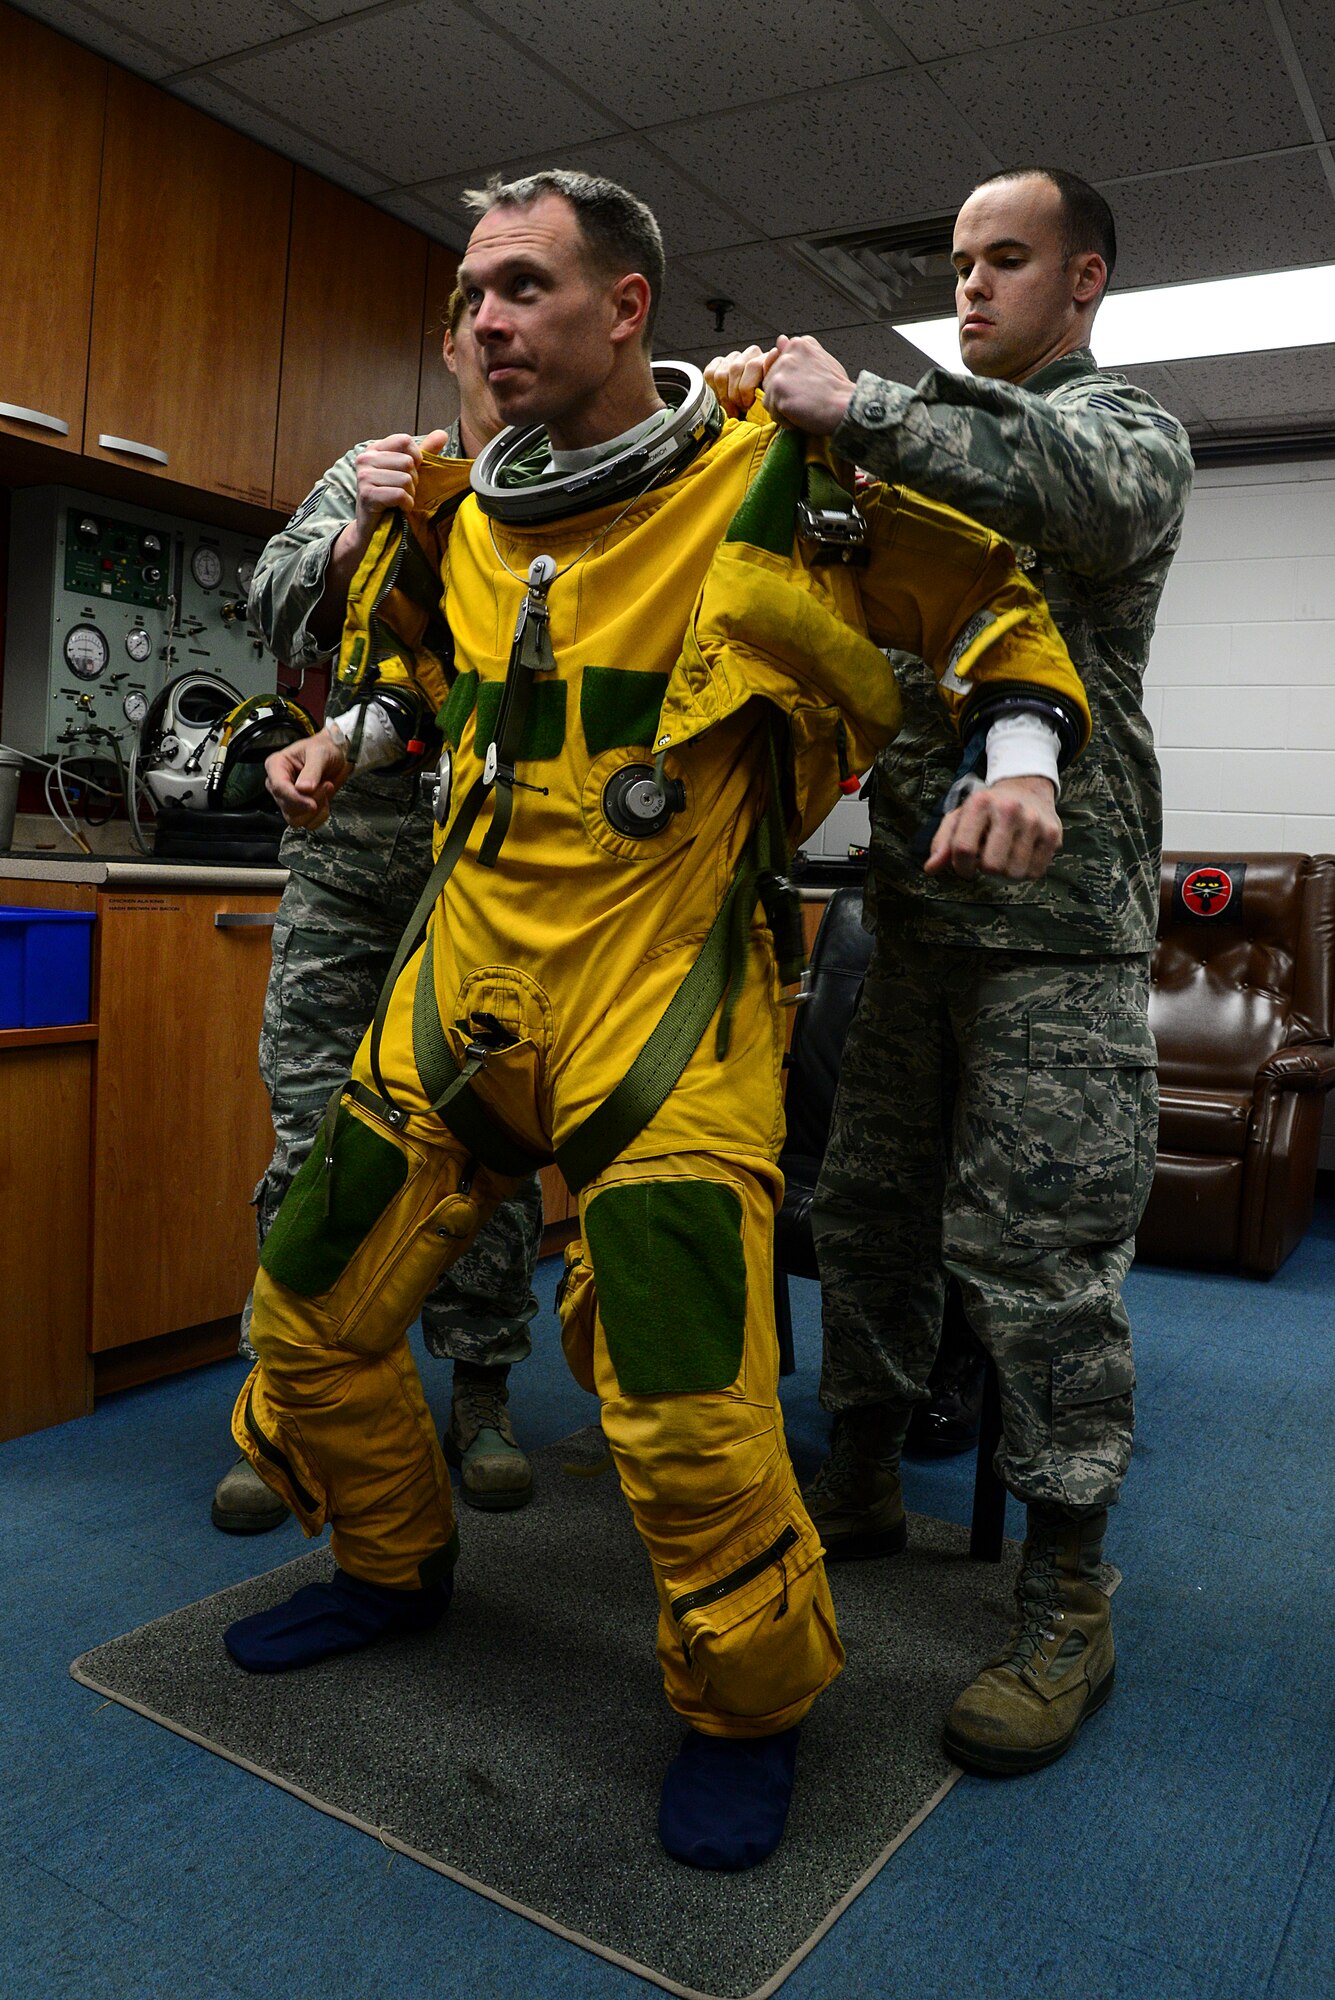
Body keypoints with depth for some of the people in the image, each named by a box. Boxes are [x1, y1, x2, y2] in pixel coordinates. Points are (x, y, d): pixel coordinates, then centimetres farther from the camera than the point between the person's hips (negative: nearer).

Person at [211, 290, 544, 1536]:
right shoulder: (374, 472, 12)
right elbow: (277, 610, 2)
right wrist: (362, 533, -16)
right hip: (355, 845, 1)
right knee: (316, 1123, 1)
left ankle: (479, 1395, 19)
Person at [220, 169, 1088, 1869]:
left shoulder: (777, 484, -7)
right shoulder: (462, 511, 10)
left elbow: (1001, 614, 3)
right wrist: (353, 737, 12)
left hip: (665, 988, -6)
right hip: (468, 968, 7)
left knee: (685, 1415, -13)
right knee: (314, 1309, 13)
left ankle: (749, 1707, 19)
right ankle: (395, 1566, 41)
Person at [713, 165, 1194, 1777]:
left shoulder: (1130, 424, 5)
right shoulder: (941, 438, 23)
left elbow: (1093, 496, -20)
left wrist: (858, 412, -22)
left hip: (1054, 910, -6)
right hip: (914, 899, 6)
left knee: (1039, 1247, -7)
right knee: (866, 1207, 10)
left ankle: (1067, 1602, 6)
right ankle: (861, 1482, 27)